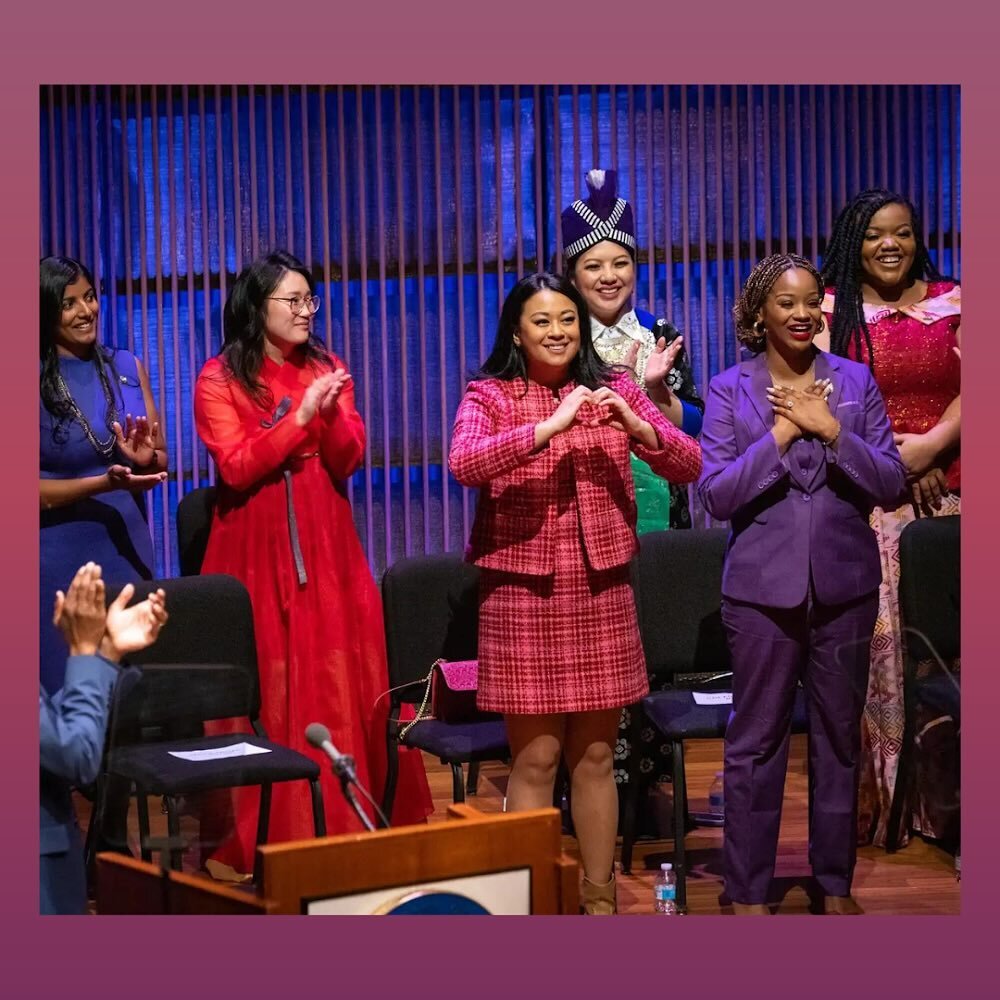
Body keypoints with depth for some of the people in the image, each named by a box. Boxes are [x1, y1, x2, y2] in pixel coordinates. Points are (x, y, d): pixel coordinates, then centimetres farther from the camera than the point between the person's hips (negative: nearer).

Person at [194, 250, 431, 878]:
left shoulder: (326, 371, 11)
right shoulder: (221, 379, -1)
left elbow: (350, 461, 3)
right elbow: (237, 468, -11)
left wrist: (332, 414, -15)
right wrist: (299, 416, -17)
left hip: (326, 544, 4)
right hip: (256, 549, -4)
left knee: (342, 678, 1)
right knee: (268, 688, -3)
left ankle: (345, 819, 9)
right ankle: (264, 832, 4)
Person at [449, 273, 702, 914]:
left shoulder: (615, 389, 7)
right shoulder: (489, 396, -2)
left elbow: (689, 465, 0)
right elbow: (464, 465, -22)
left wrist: (634, 424, -18)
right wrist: (551, 426, -29)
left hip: (602, 594, 3)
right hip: (523, 595, -3)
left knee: (595, 756, 10)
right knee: (536, 758, 0)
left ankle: (600, 897, 21)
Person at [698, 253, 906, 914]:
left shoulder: (855, 381, 4)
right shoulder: (730, 390, 0)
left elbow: (891, 482, -3)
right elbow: (715, 495, -8)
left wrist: (831, 429, -15)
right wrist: (782, 433, -16)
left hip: (845, 585, 2)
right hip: (763, 587, -2)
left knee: (840, 736, 11)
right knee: (756, 740, 4)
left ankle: (836, 883, 25)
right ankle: (748, 889, 15)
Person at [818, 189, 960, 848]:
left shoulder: (951, 302, 12)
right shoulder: (832, 309, 7)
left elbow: (970, 388, 3)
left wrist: (931, 445, -13)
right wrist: (895, 450, -12)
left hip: (946, 494, 2)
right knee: (873, 641, -4)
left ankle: (943, 801, 5)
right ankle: (877, 800, 2)